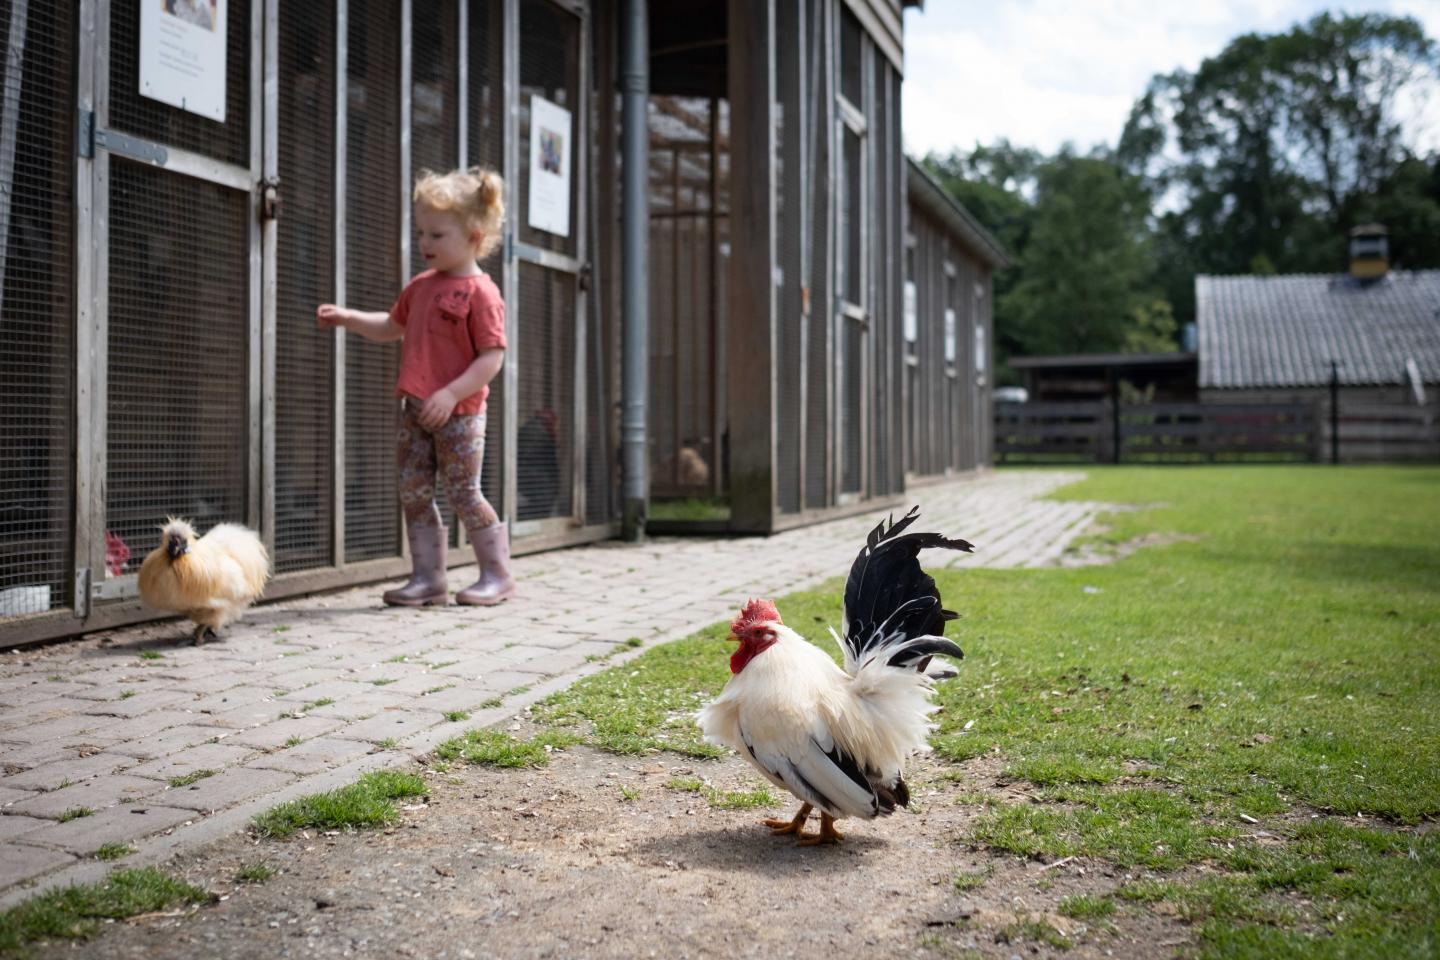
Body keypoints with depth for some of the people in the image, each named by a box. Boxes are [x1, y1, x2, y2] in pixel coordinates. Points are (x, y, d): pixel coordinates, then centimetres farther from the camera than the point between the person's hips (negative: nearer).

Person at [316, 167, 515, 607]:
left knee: (464, 494, -2)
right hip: (414, 410, 8)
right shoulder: (421, 286, 13)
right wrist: (346, 317, 15)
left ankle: (497, 574, 12)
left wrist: (451, 394, -24)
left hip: (458, 414, -8)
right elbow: (392, 326, 28)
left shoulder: (480, 293, -12)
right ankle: (427, 578, 16)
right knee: (414, 494, 7)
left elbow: (492, 357, -17)